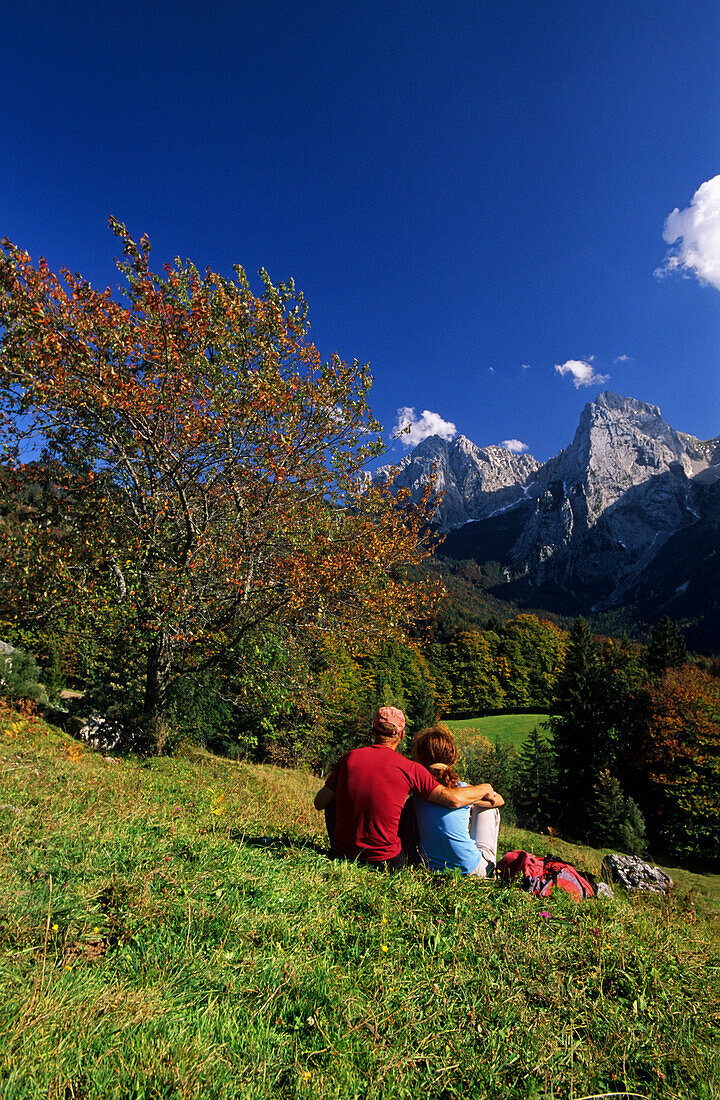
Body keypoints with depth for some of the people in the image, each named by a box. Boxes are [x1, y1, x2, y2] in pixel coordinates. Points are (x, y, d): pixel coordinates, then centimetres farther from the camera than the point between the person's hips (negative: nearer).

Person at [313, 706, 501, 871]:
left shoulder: (349, 758, -6)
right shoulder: (410, 768, -13)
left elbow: (319, 802, 2)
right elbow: (454, 799, -13)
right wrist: (483, 789, 7)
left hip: (342, 854, 2)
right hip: (386, 863, -2)